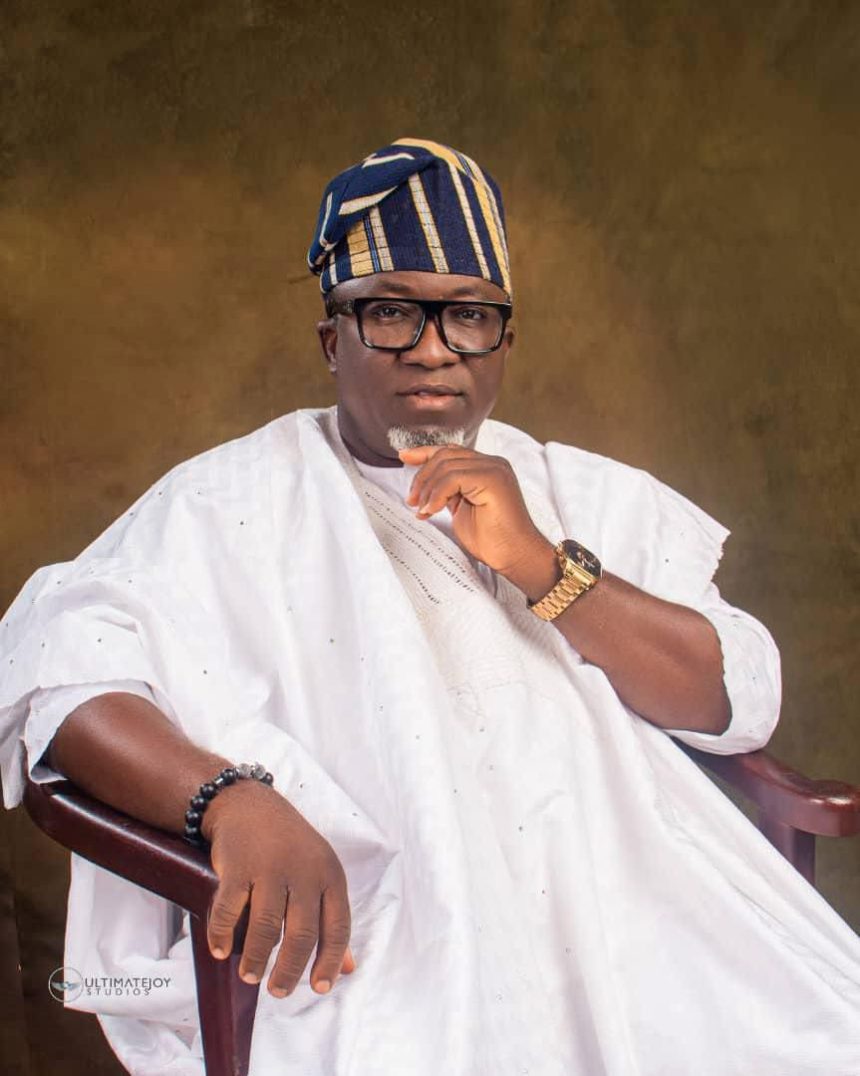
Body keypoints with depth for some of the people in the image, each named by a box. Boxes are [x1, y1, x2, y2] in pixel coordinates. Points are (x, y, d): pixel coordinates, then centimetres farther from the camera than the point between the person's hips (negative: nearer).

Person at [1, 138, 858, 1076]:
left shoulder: (595, 498, 16)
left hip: (625, 913, 4)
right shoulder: (236, 499, 6)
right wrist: (231, 796, -24)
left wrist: (538, 561, -8)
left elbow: (742, 703, 5)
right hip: (364, 942, -3)